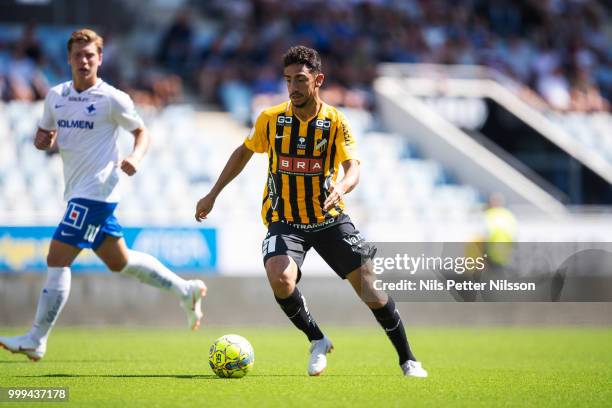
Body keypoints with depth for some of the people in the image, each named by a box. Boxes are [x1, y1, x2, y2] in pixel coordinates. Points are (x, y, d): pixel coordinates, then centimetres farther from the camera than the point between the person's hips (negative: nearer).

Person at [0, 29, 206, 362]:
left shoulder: (112, 99, -8)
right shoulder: (55, 96, 9)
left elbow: (141, 131, 3)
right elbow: (42, 135, 19)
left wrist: (134, 157, -17)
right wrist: (43, 140, -5)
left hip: (97, 191, -8)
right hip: (78, 193, 8)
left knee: (57, 259, -12)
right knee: (119, 262, 17)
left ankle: (36, 340, -8)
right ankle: (186, 290, 33)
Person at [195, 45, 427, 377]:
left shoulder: (335, 121, -8)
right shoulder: (271, 119, -3)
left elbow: (353, 168, -19)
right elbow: (243, 152, 14)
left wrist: (341, 187, -42)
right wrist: (213, 195, 15)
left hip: (330, 218, 0)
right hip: (284, 221, 0)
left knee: (370, 290, -5)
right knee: (280, 279, -29)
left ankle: (407, 359, 16)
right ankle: (317, 341, -2)